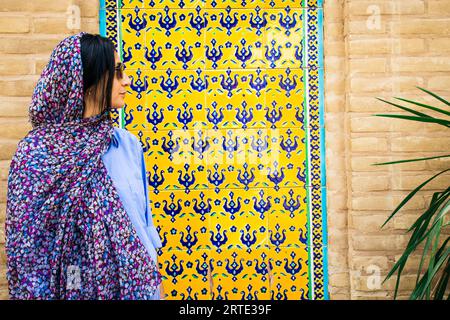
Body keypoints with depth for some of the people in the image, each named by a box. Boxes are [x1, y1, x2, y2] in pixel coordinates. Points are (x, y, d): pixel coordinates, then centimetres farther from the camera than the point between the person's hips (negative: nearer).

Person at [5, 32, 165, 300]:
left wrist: (156, 282, 8)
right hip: (82, 288, -4)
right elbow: (26, 248, -11)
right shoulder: (36, 153, -15)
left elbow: (144, 218, 6)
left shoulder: (128, 144, -1)